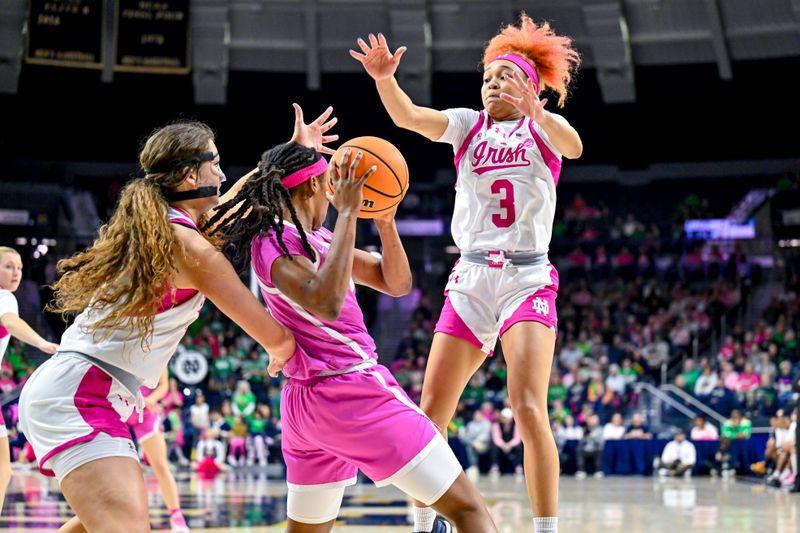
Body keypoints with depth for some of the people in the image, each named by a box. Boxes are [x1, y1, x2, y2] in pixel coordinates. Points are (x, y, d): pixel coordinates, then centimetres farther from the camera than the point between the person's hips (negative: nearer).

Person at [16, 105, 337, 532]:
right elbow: (275, 337, -5)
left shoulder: (153, 224, 12)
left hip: (60, 391, 10)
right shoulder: (193, 249, -13)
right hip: (81, 396, -10)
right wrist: (282, 353, 19)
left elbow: (230, 199, 34)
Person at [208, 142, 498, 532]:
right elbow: (326, 303, -31)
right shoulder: (275, 243, -11)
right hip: (353, 393, -10)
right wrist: (347, 214, -25)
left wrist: (384, 220, -2)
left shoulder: (317, 238, 14)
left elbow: (397, 283, 14)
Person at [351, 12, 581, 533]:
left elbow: (573, 147, -21)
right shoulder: (468, 124, 11)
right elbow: (409, 116, -7)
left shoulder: (543, 128, 3)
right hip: (469, 281, 4)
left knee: (529, 410, -19)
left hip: (527, 281, -4)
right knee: (431, 412, 3)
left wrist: (533, 109, -39)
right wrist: (384, 79, -27)